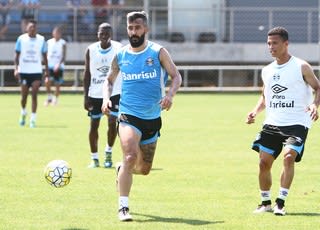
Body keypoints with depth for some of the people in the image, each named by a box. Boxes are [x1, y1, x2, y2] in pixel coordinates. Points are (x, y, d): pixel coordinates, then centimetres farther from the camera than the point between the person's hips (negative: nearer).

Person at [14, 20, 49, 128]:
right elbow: (17, 55, 2)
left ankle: (33, 119, -5)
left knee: (34, 95, -8)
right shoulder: (21, 39, -1)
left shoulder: (41, 39, 1)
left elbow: (44, 56, 8)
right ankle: (23, 113, 32)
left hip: (36, 71, 0)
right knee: (24, 95, 5)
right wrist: (16, 68, -9)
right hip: (24, 71, 0)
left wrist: (46, 70, 5)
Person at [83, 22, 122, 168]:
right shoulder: (91, 50, -2)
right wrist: (86, 96, -1)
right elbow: (87, 74, 3)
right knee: (94, 125, 5)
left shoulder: (119, 49, -6)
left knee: (113, 123, -11)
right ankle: (94, 158, 16)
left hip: (114, 92, -2)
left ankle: (108, 152, 13)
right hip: (95, 94, 2)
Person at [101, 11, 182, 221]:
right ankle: (123, 207, -21)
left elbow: (176, 76, -1)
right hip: (129, 116, -2)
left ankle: (122, 169, 47)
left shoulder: (158, 52, -2)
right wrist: (106, 98, -4)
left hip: (152, 118, 2)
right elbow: (110, 81, 16)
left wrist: (170, 95, -21)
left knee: (144, 169, 12)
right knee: (131, 156, -26)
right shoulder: (120, 56, 3)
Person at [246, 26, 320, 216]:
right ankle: (266, 203, 18)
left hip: (297, 124, -6)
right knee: (264, 162, 2)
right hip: (272, 123, 6)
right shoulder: (267, 71, 12)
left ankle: (281, 203, -18)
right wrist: (255, 111, 5)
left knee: (289, 157, -23)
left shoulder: (301, 67, -5)